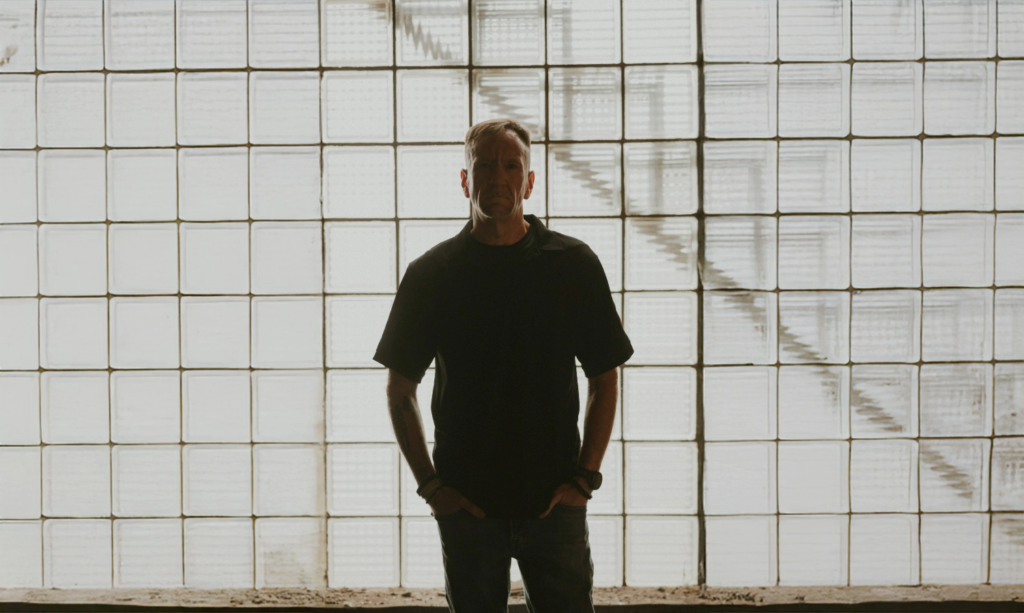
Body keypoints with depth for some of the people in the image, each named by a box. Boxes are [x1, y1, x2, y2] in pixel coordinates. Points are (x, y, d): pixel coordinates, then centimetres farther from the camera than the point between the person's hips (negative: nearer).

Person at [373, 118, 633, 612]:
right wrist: (429, 484, -1)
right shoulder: (431, 274, 2)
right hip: (466, 507, 0)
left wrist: (584, 477, -2)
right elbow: (399, 390, 7)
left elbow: (604, 380, 6)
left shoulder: (574, 265, 2)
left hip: (554, 503, 0)